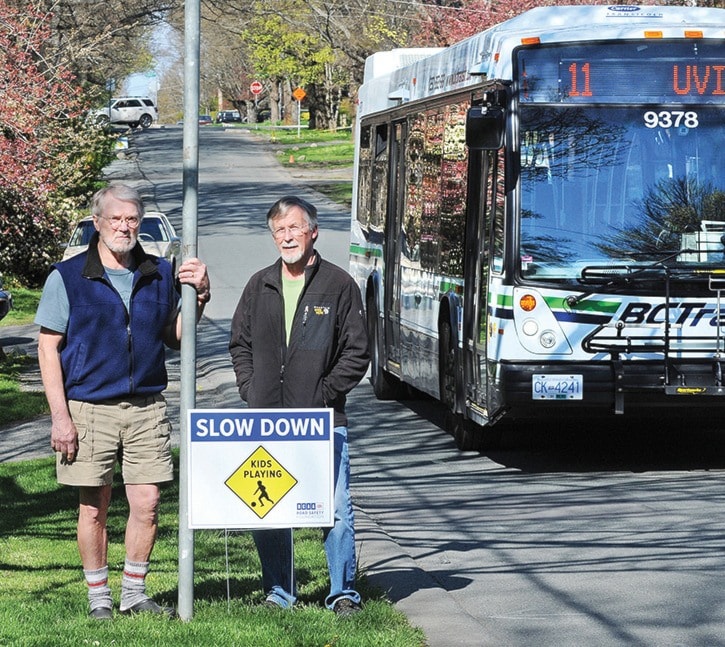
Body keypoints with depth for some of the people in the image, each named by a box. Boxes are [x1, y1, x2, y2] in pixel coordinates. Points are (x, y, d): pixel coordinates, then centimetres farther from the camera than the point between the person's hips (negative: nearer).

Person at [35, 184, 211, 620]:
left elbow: (175, 338, 17)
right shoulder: (67, 278, -1)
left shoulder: (160, 275, 9)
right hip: (89, 408, -3)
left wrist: (199, 297, 0)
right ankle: (99, 598, 15)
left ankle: (134, 593, 15)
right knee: (94, 506, 4)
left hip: (147, 408, 3)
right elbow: (48, 348, -1)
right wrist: (60, 415, -8)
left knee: (147, 504, 0)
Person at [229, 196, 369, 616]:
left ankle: (343, 592, 5)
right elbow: (240, 344, 20)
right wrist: (251, 389, 6)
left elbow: (357, 353, 1)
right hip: (266, 421, 4)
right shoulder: (260, 286, 13)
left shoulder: (339, 285, 1)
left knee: (336, 509, -4)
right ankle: (279, 593, 16)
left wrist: (325, 393, -7)